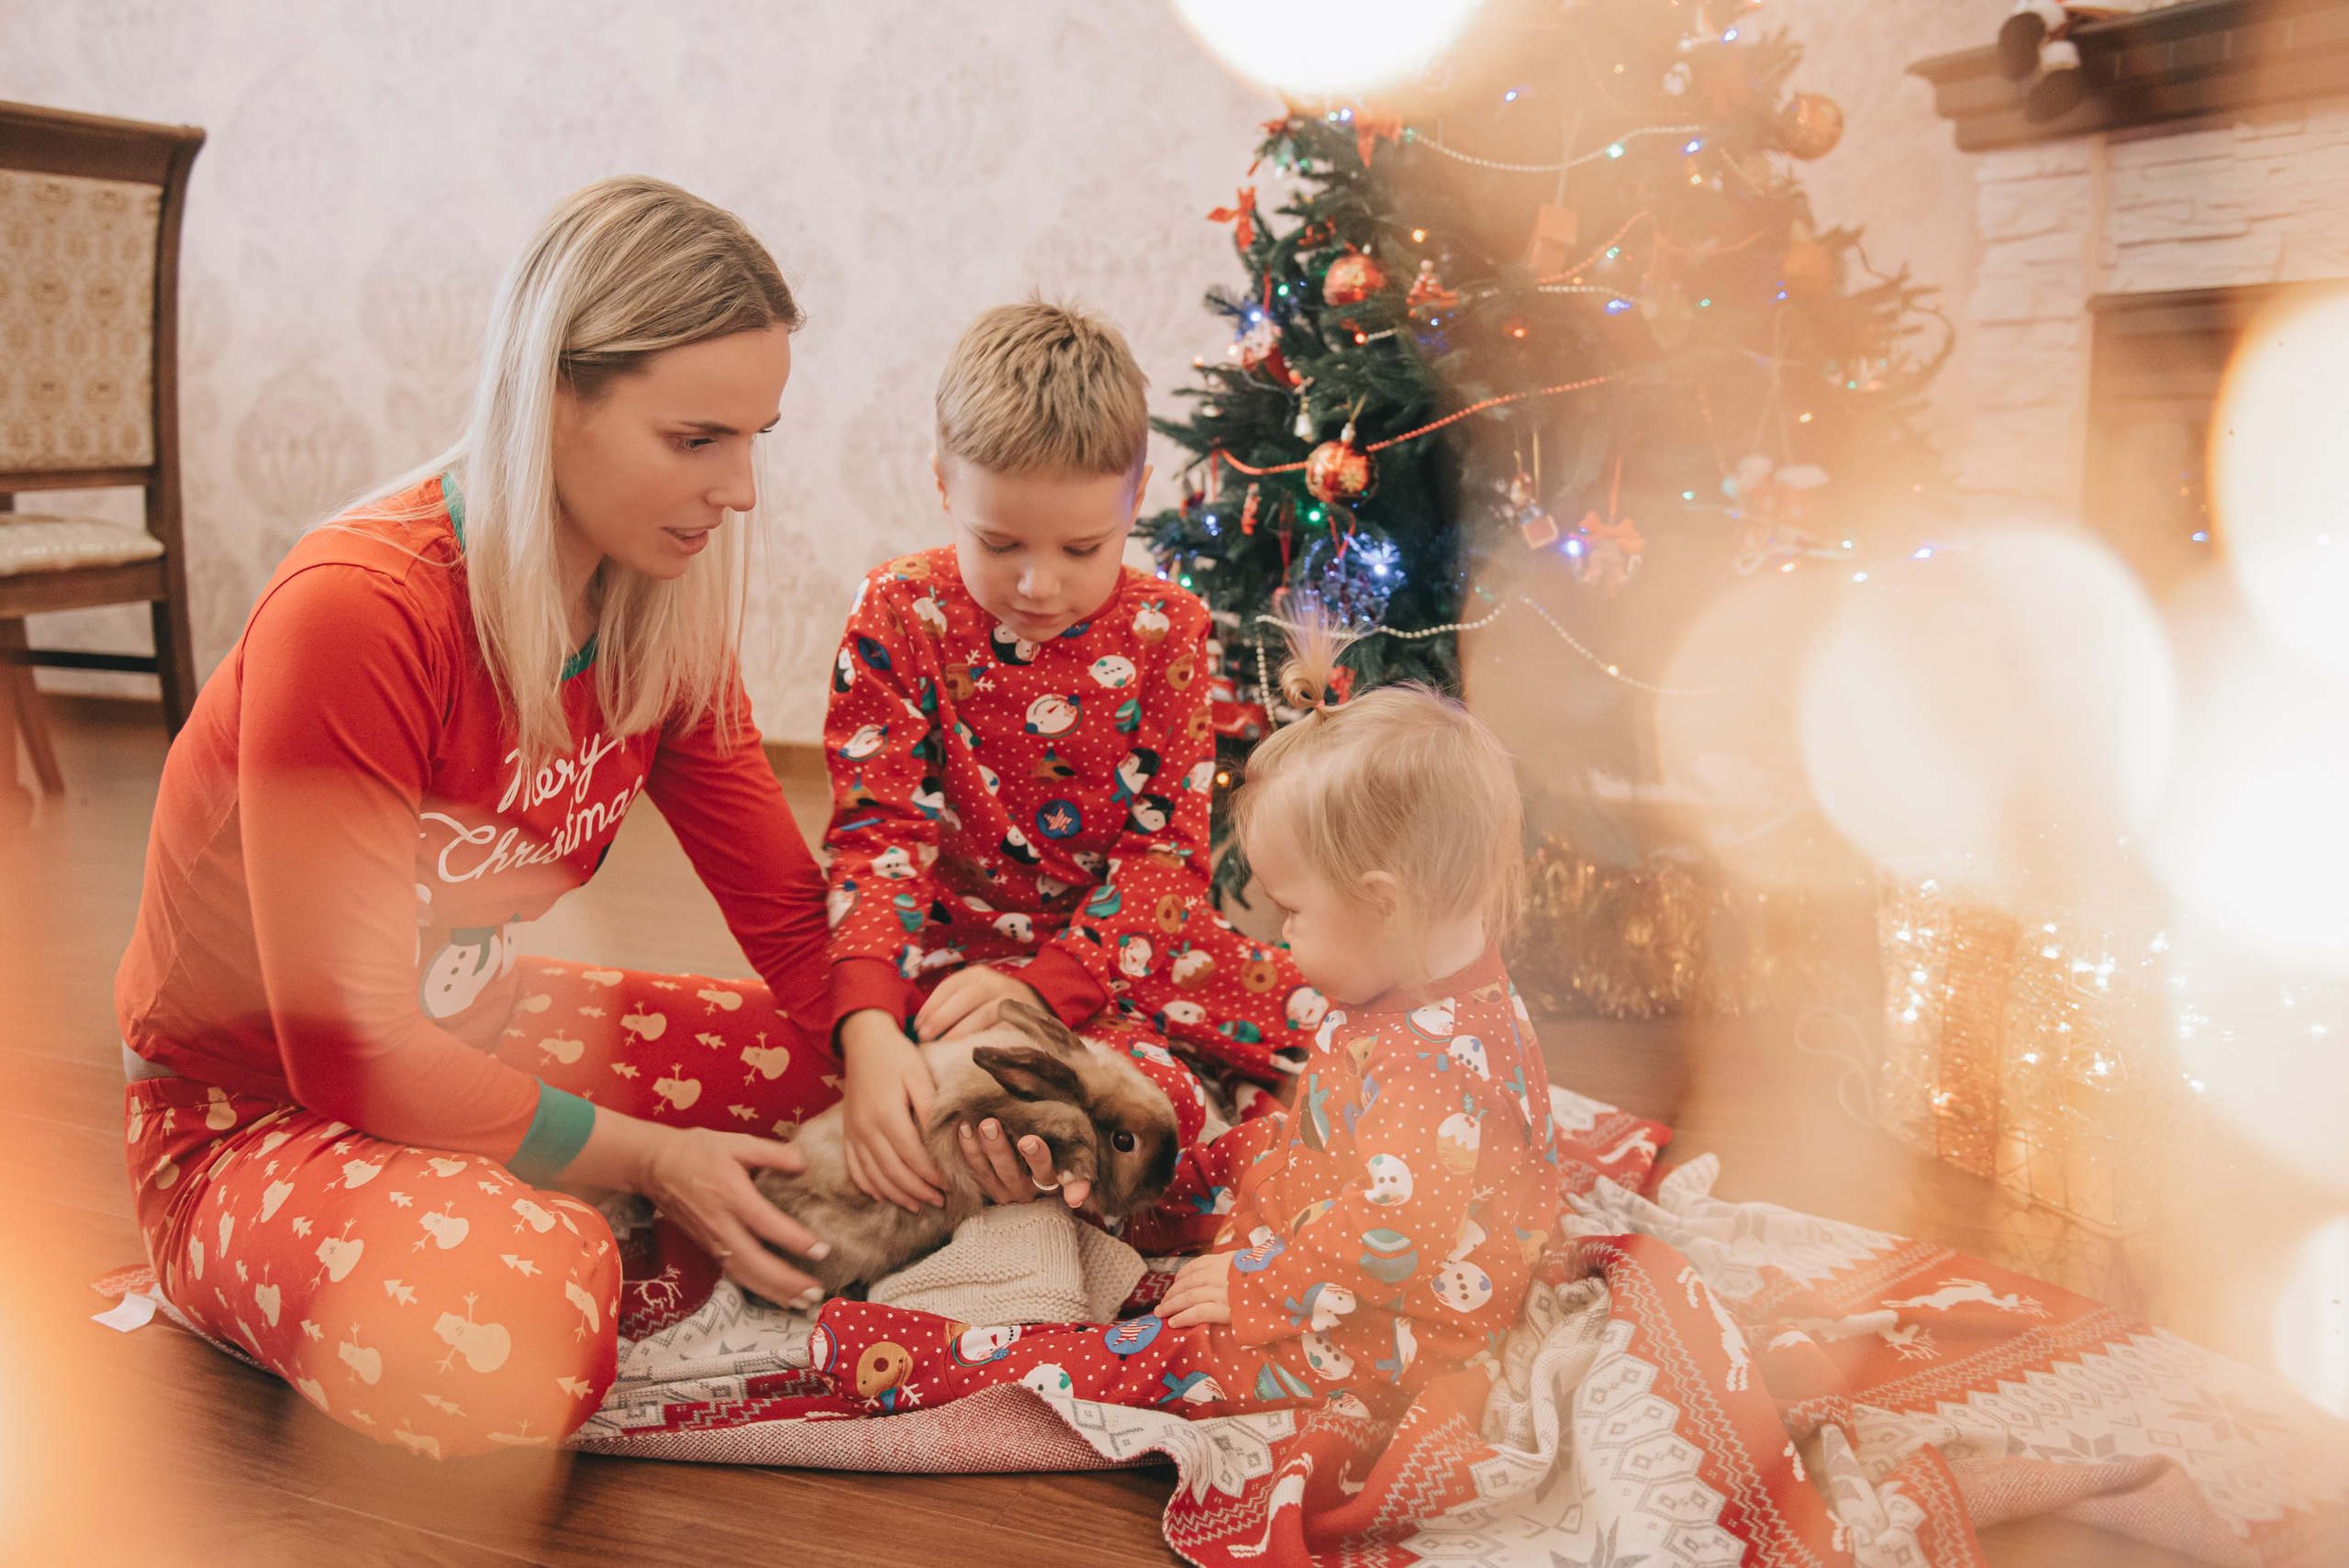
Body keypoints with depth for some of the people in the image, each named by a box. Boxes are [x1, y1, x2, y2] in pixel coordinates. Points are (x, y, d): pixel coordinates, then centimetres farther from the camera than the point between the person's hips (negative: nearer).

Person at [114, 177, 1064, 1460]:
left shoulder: (666, 605, -8)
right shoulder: (356, 612, -30)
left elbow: (787, 906, -5)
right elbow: (350, 1047, -27)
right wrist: (649, 1159, -23)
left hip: (483, 1036, 7)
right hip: (251, 1104, -6)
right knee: (495, 1347, -36)